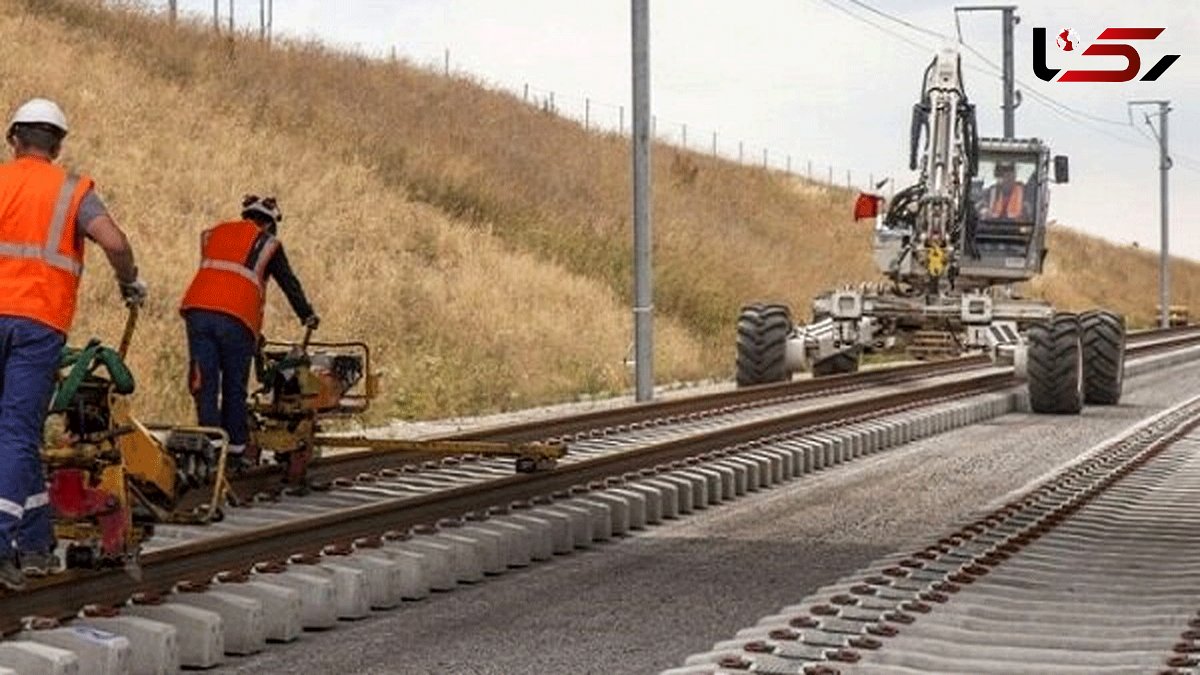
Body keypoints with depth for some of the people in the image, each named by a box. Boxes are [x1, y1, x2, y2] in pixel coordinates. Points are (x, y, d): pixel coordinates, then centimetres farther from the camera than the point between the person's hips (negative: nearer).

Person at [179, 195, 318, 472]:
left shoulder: (212, 235, 25)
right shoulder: (266, 243, 13)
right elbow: (289, 283, 17)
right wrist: (308, 316, 30)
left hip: (198, 309, 3)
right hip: (236, 318, -3)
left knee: (206, 386, 4)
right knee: (234, 388, 8)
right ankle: (236, 451, 12)